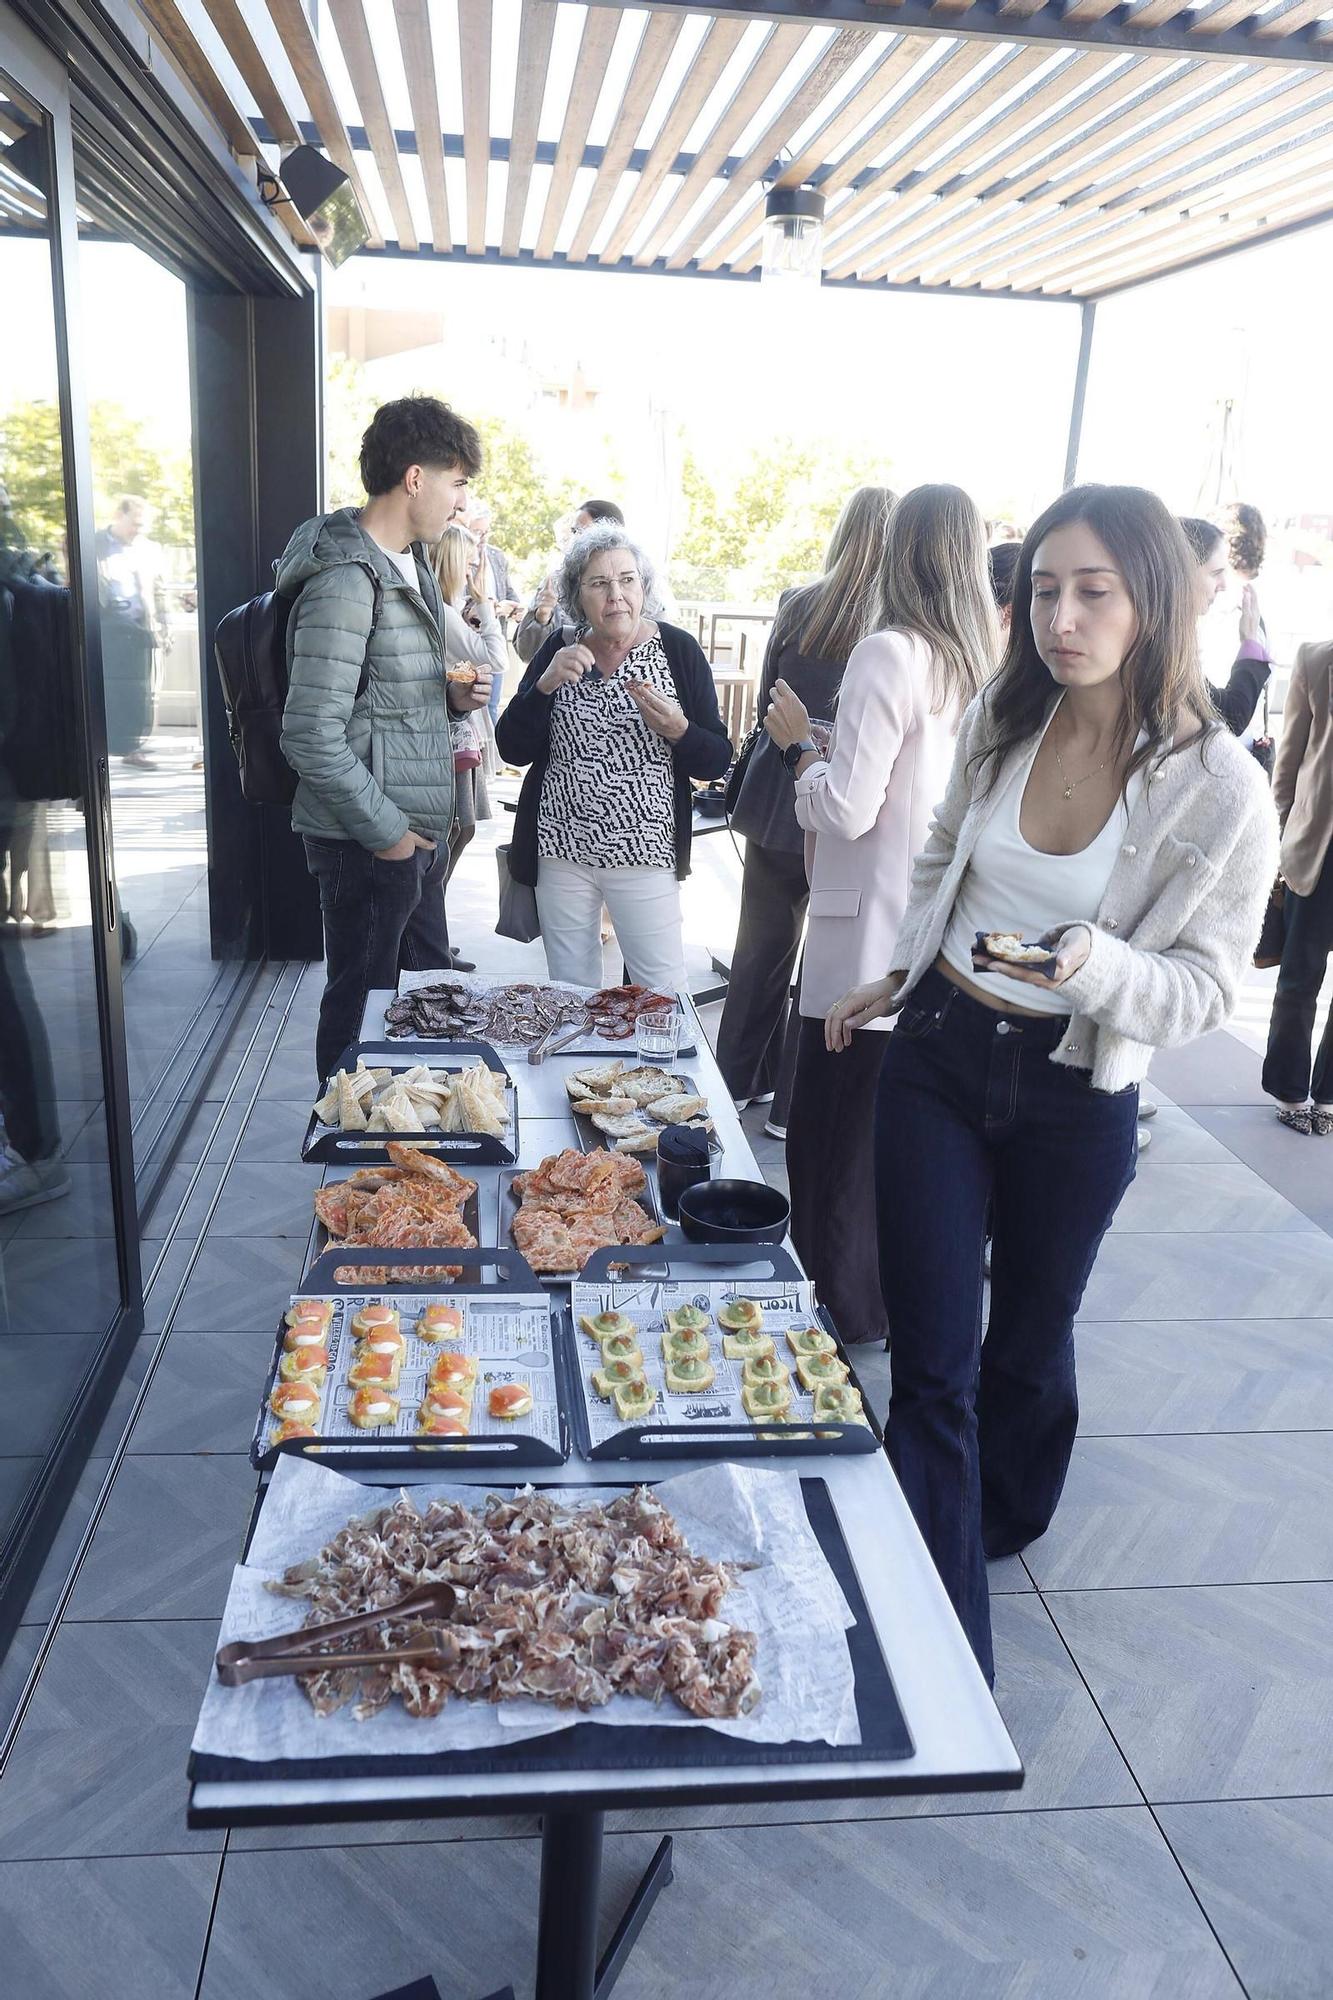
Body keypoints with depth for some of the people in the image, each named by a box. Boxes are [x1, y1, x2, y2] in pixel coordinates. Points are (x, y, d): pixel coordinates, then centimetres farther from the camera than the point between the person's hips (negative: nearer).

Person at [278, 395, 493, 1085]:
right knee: (363, 1006, 6)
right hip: (369, 843, -9)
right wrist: (387, 832, -17)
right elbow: (312, 736, -23)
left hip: (419, 829, 9)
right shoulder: (345, 581, -19)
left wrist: (451, 696, 3)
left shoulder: (413, 561, 11)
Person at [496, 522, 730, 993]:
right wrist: (546, 684, -16)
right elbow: (513, 749, -1)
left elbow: (718, 760, -3)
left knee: (662, 993, 0)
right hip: (561, 849, 2)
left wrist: (677, 729, -23)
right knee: (570, 994, 13)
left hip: (645, 854, -2)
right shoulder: (561, 648, 3)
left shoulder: (677, 650, -4)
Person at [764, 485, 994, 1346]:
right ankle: (894, 1303, 35)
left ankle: (845, 1311, 19)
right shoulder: (989, 664, 5)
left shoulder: (891, 655, -16)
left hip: (872, 938, -8)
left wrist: (798, 742, -1)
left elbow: (846, 807, -18)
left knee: (833, 1136, 7)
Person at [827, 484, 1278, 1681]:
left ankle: (1002, 1525, 50)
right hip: (937, 1055, 3)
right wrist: (897, 978, 17)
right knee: (931, 1364, 1)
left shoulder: (1223, 792, -15)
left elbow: (1207, 989, -11)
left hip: (1075, 1097, -2)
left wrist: (1098, 965, -30)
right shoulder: (1000, 721, -3)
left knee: (1027, 1343, 19)